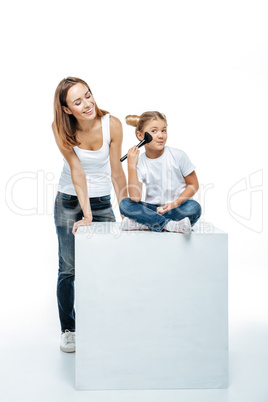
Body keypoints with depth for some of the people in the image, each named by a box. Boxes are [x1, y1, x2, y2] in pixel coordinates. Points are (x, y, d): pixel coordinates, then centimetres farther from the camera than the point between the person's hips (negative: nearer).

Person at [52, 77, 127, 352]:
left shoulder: (112, 125, -17)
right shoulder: (61, 129, -17)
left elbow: (116, 171, -11)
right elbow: (76, 170, -20)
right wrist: (86, 216, -22)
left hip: (102, 200, 1)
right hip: (68, 201, 0)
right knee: (68, 269, 2)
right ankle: (68, 330, 19)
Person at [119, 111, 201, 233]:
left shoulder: (178, 156, -6)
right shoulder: (140, 163, -4)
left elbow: (193, 185, 1)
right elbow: (135, 198, -17)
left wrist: (175, 203, -13)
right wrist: (131, 166, -21)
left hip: (177, 208, -1)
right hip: (152, 208, 1)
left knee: (194, 207, -32)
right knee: (125, 204, -22)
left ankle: (142, 223, -25)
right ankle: (170, 225, -31)